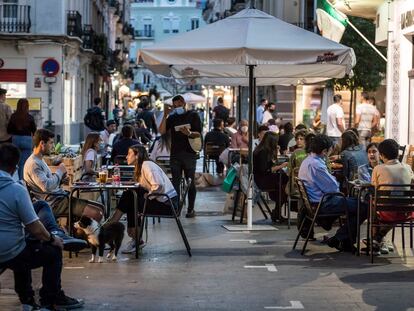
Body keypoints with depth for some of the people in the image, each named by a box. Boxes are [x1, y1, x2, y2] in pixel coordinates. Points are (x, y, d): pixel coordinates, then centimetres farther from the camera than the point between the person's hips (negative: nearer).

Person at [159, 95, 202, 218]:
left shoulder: (193, 116, 4)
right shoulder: (172, 118, 11)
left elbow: (198, 134, -3)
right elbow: (162, 131, -2)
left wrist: (189, 133, -23)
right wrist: (165, 115, -9)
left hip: (189, 154, -3)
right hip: (175, 154, 3)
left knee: (190, 182, 2)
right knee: (175, 182, 1)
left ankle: (191, 209, 8)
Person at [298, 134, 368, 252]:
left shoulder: (307, 161, 10)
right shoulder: (315, 165, -23)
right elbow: (333, 188, -19)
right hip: (322, 205, -11)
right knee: (364, 207, -11)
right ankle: (338, 240, -3)